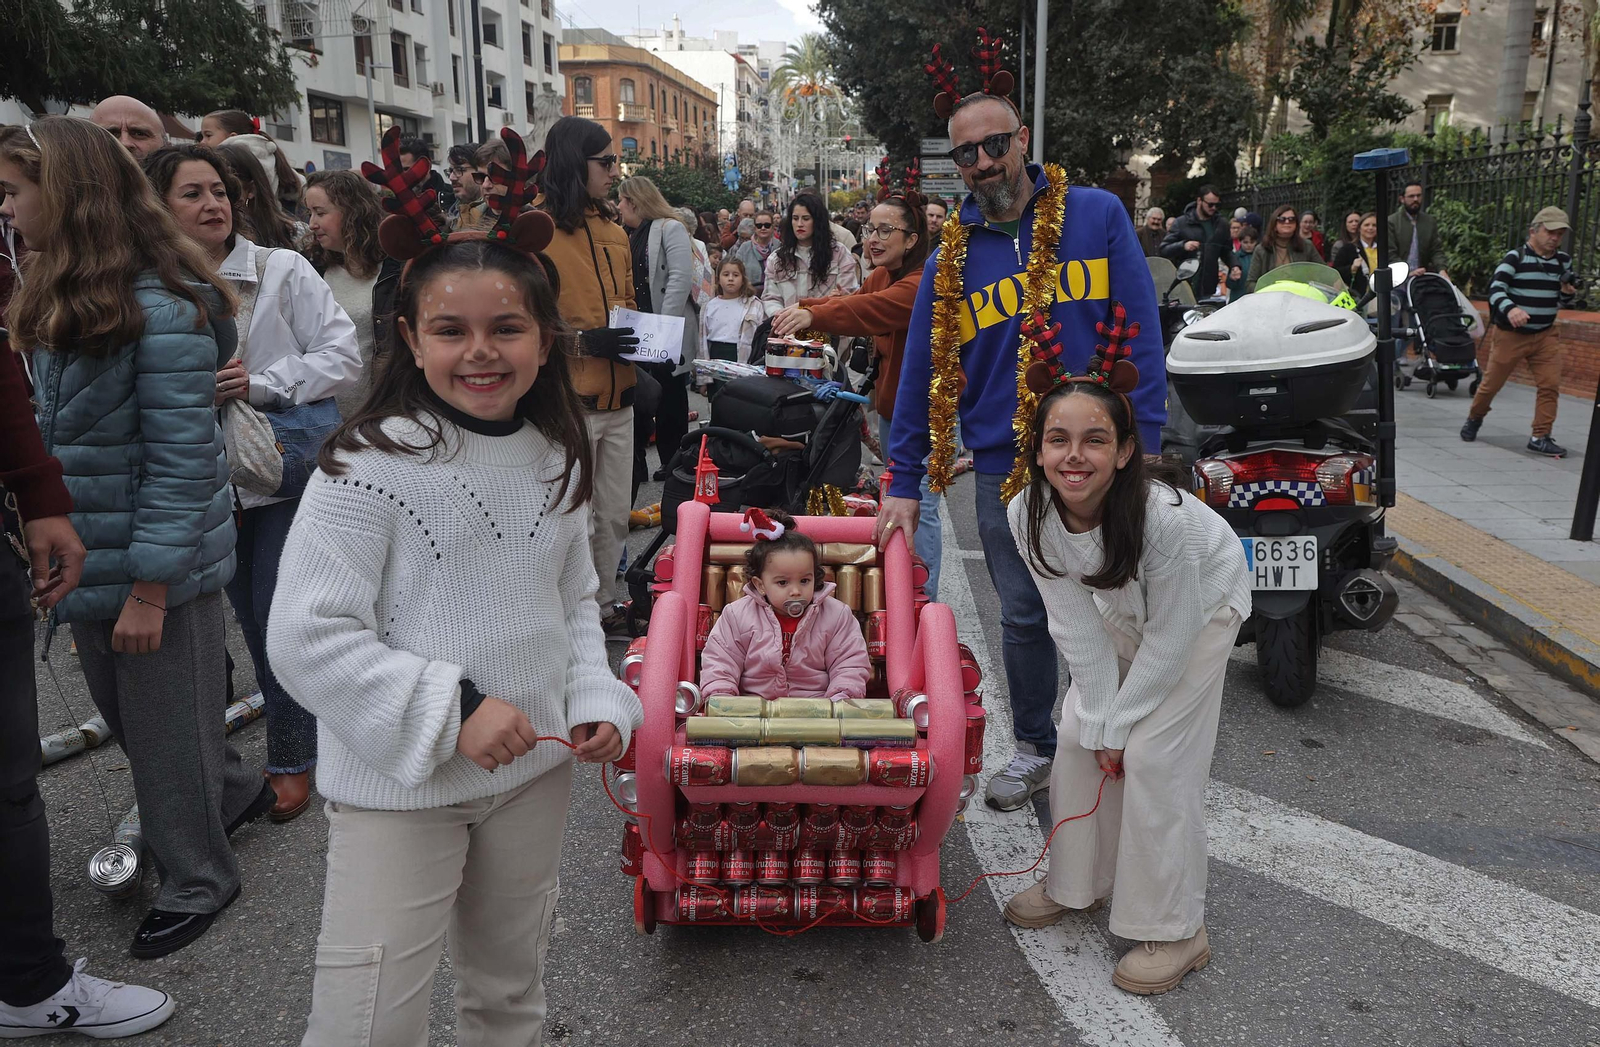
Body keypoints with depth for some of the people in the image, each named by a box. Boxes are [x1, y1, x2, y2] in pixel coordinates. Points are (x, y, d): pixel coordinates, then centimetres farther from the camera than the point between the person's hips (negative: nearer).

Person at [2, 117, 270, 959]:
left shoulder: (161, 309, -19)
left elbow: (181, 461, -21)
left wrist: (149, 589, -20)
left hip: (157, 563, -8)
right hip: (88, 555, 8)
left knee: (165, 727, 7)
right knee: (123, 710, 21)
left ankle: (196, 882, 26)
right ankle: (235, 791, 43)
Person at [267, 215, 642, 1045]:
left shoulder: (556, 460, 1)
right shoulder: (372, 464, -17)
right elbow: (305, 637, -18)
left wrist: (595, 698, -2)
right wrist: (452, 712, -22)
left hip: (535, 770, 6)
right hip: (397, 789, -5)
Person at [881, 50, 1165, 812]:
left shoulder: (1097, 216, -1)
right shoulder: (952, 258, 6)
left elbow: (1140, 337, -3)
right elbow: (922, 372, 8)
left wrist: (1141, 451, -10)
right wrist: (905, 484, 6)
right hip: (1004, 469, 2)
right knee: (1023, 618, 12)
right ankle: (1035, 748, 31)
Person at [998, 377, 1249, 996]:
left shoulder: (1165, 518, -40)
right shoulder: (1028, 517, -27)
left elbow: (1169, 638, -27)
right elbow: (1076, 625, -17)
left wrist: (1118, 723, -18)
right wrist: (1100, 722, -17)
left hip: (1201, 606, -5)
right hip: (1119, 610, 5)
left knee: (1155, 755, -10)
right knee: (1078, 736, 3)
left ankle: (1175, 931, 5)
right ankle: (1077, 883, 25)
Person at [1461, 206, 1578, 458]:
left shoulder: (1563, 260, 9)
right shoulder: (1516, 256, -10)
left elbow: (1563, 300, 20)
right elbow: (1496, 289, -23)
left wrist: (1567, 293, -4)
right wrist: (1509, 308, -42)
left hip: (1546, 335, 5)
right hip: (1510, 333, -4)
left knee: (1550, 385, -6)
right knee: (1492, 382, 6)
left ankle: (1540, 437, 1)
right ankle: (1474, 419, 33)